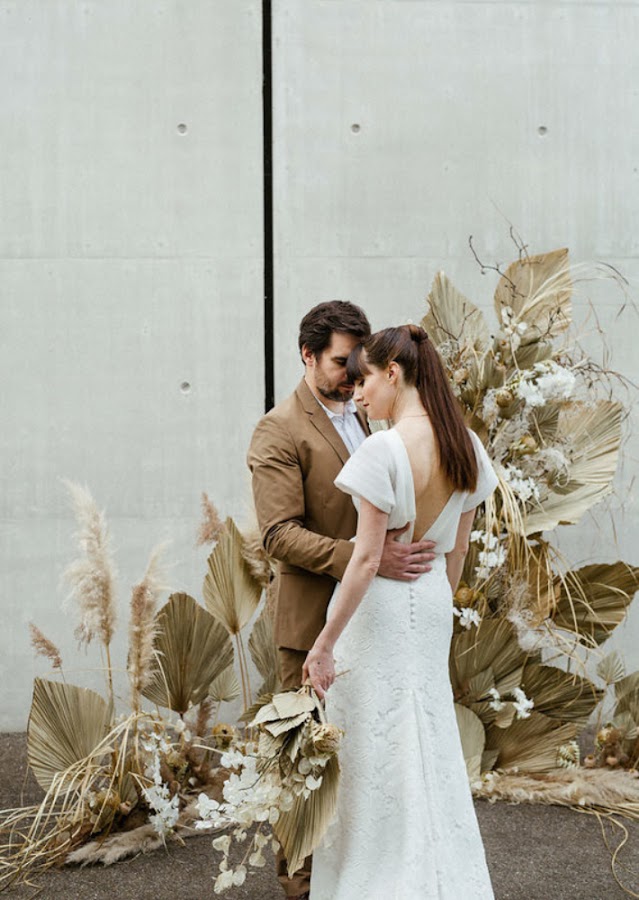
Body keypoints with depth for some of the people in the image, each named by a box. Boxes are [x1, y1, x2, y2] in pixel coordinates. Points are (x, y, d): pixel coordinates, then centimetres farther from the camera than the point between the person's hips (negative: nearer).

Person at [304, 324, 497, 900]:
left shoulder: (383, 451, -21)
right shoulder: (467, 447, 1)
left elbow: (367, 558, -21)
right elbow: (458, 549, 9)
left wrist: (325, 644, -16)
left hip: (380, 607, -7)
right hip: (432, 605, 7)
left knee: (375, 750, 6)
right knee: (430, 741, 17)